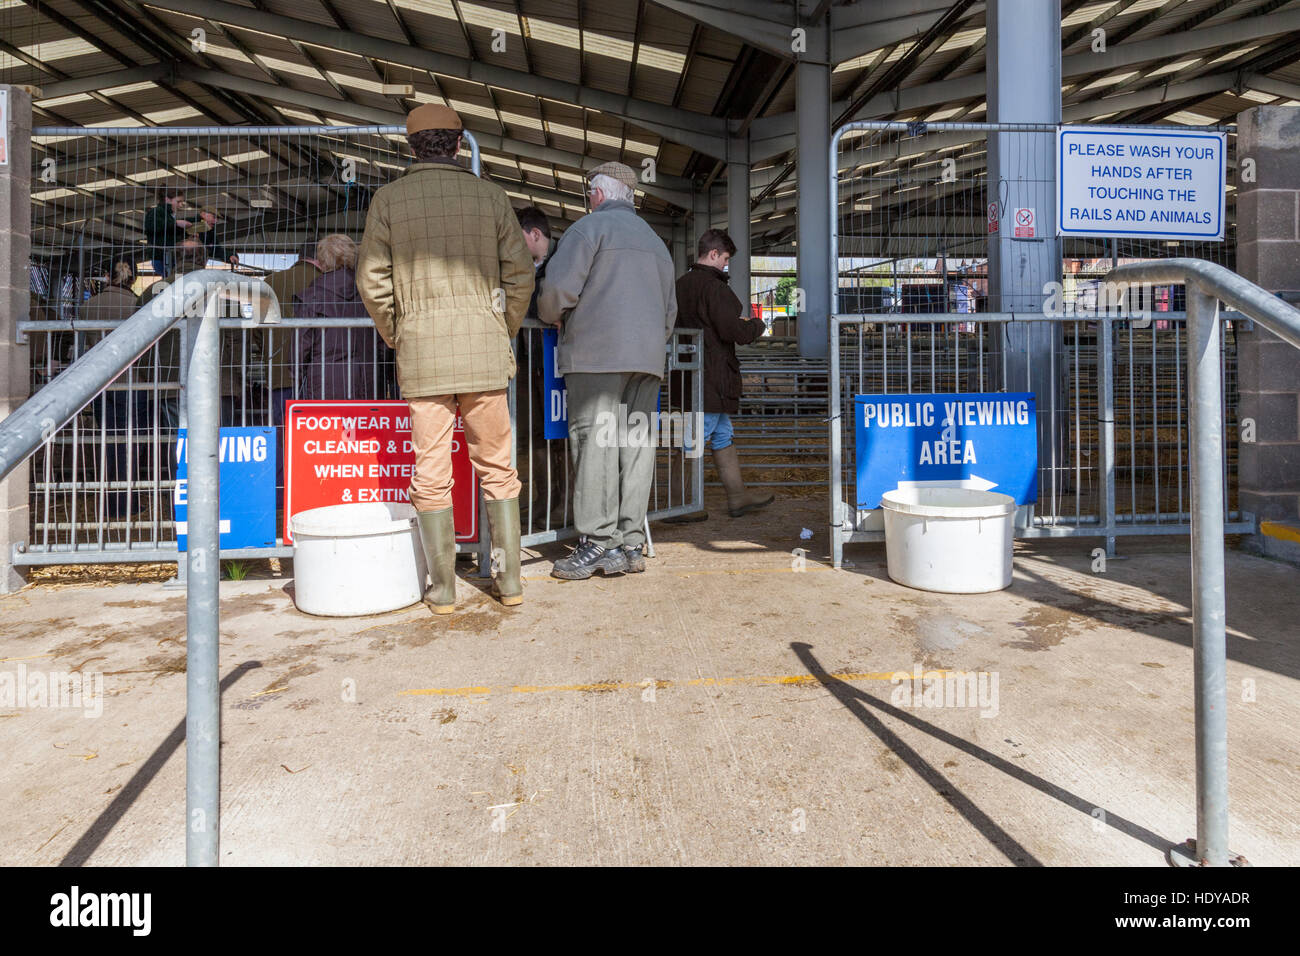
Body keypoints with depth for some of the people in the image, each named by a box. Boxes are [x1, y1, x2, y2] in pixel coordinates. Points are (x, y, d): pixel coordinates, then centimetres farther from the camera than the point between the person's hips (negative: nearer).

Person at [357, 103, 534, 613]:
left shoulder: (389, 197, 5)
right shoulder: (489, 194, 6)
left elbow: (372, 280, 3)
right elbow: (519, 273, 3)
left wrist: (395, 338, 16)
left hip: (422, 348, 0)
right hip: (484, 347, 1)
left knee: (432, 472, 4)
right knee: (496, 465, 8)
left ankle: (442, 588, 11)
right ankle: (509, 579, 12)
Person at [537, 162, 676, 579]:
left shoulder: (589, 227, 3)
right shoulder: (656, 241, 27)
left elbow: (559, 286, -9)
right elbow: (670, 312, 28)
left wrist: (553, 316, 11)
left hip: (597, 354, -7)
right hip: (647, 357, 7)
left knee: (594, 441, -8)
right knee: (636, 445, 3)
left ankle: (598, 544, -11)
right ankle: (630, 544, 4)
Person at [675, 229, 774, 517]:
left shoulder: (681, 284, 13)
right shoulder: (713, 287, -15)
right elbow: (733, 331, -20)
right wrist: (756, 325, 3)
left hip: (692, 372, 10)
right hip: (712, 378, -10)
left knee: (723, 437, 17)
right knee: (697, 439, -6)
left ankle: (737, 497, 25)